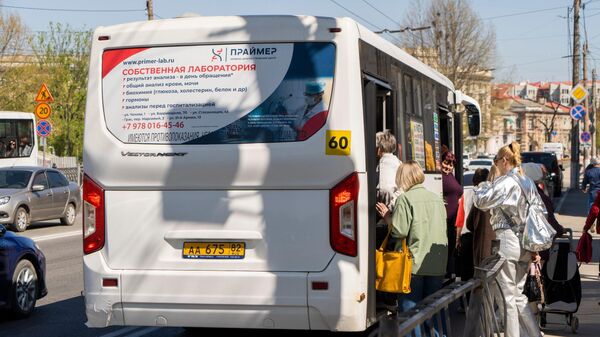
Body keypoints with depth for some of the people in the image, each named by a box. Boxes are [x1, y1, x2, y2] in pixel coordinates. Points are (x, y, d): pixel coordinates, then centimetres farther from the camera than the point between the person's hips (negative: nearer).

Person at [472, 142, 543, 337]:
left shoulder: (505, 182, -13)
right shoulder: (528, 183, 12)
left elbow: (481, 201, -15)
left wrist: (483, 186, 7)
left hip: (507, 240, -8)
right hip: (525, 243, 8)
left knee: (508, 296, -1)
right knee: (518, 295, 16)